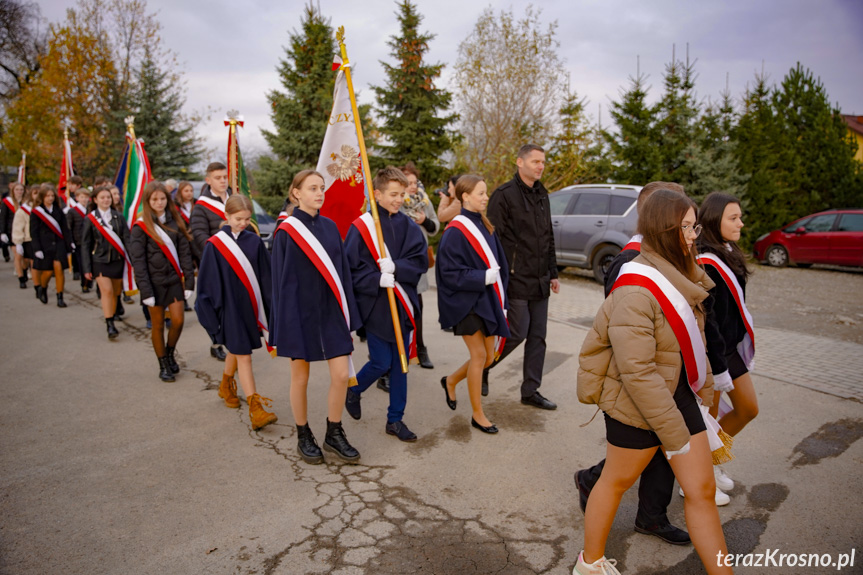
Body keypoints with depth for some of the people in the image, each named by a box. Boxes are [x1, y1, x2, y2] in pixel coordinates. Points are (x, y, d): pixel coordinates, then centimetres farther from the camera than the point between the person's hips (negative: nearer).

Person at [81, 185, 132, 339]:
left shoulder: (118, 217, 6)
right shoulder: (90, 219, 1)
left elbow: (127, 239, 5)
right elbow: (85, 245, 2)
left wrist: (132, 261, -3)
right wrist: (87, 268, -3)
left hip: (118, 260, 2)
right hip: (100, 261, -2)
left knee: (115, 293, 8)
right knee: (107, 291, -14)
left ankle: (111, 321, 23)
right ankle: (109, 325, -10)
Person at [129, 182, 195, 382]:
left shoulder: (175, 222, 4)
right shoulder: (141, 227, -6)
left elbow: (185, 253, 3)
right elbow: (138, 260, -9)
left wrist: (189, 281, -2)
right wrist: (145, 290, -14)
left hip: (174, 279, 3)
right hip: (154, 282, -3)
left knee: (178, 321, -1)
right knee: (158, 324, 7)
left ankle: (170, 354, 27)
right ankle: (163, 365, 21)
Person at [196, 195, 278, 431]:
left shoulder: (255, 242, 0)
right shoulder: (214, 245, -8)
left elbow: (265, 276, 4)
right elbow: (208, 282, -4)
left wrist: (269, 307, 4)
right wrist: (209, 312, -4)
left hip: (250, 305, 4)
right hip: (230, 307, -4)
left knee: (236, 350, 21)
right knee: (243, 356, -7)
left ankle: (226, 386, 47)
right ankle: (255, 410, -6)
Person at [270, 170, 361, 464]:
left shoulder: (329, 227, 7)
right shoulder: (286, 231, -8)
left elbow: (342, 271, 9)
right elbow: (282, 282, -9)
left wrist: (348, 312, 6)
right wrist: (286, 325, -12)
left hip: (331, 311, 5)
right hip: (301, 313, -4)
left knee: (341, 375, 2)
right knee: (300, 378, 9)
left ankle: (334, 434, 21)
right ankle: (304, 437, 28)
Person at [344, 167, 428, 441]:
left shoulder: (408, 226, 5)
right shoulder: (361, 227, -8)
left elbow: (421, 261, -3)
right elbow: (351, 268, -10)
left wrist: (395, 267, -19)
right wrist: (378, 279, -23)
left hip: (402, 304, 4)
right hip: (375, 305, -4)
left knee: (399, 363, 8)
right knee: (381, 362, -1)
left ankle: (395, 419, 22)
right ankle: (353, 391, 31)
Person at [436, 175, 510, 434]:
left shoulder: (485, 226, 9)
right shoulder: (455, 232, -14)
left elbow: (498, 265, 12)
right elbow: (450, 272, -16)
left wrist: (501, 301, 9)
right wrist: (483, 276, -20)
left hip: (487, 300, 7)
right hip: (466, 302, -7)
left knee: (489, 356, 10)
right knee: (479, 355, -2)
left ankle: (451, 381, 36)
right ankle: (477, 414, 15)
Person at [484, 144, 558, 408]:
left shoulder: (542, 195, 15)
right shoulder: (504, 195, -10)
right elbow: (496, 239, -14)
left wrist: (552, 273, 17)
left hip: (539, 281, 8)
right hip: (516, 280, -7)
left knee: (538, 336, 9)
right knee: (517, 333, -5)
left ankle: (530, 391, 20)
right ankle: (483, 366, 21)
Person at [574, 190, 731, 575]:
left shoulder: (679, 279, 4)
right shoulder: (636, 292, -25)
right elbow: (637, 373, -27)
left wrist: (703, 394, 14)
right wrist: (675, 436, -21)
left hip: (680, 395, 8)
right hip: (637, 406, -7)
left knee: (702, 490, 10)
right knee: (617, 481, 12)